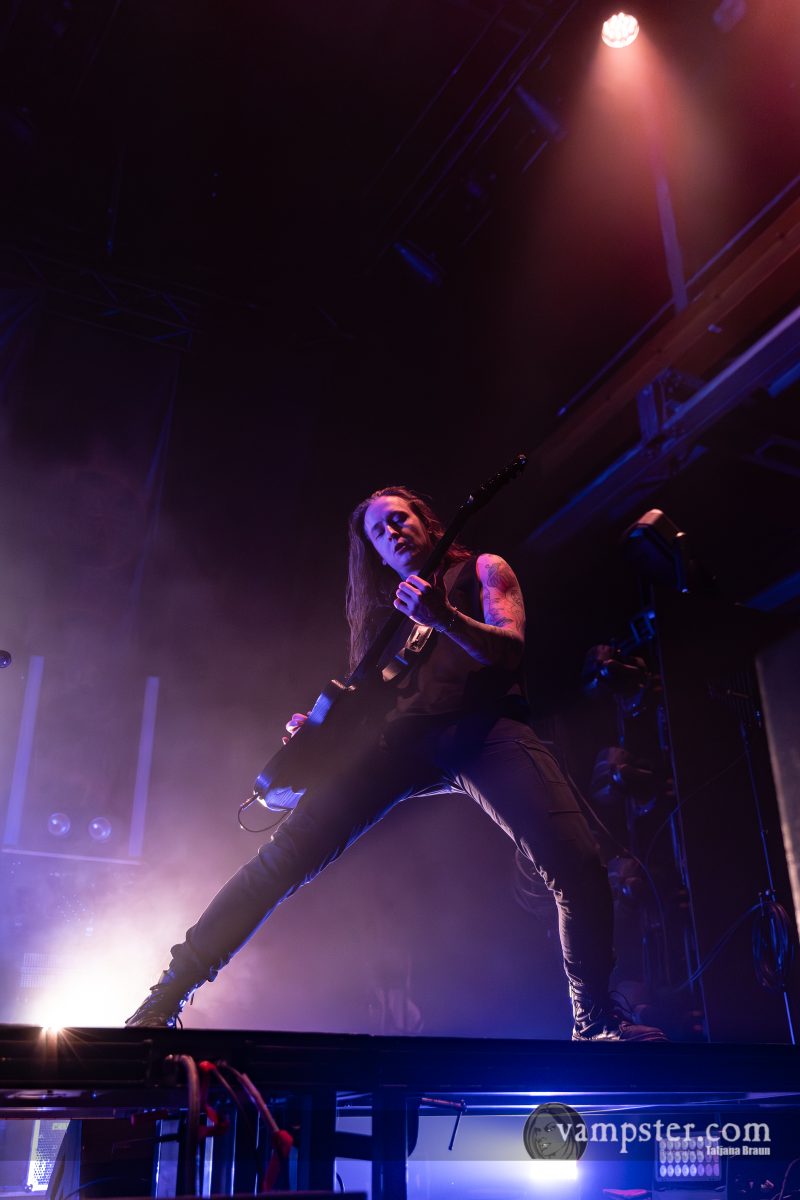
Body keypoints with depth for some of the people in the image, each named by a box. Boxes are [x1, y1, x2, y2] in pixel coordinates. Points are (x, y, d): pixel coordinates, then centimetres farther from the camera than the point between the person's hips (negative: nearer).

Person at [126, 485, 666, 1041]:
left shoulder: (482, 570, 18)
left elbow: (510, 648, 0)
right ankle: (168, 996, -9)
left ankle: (594, 1021, -3)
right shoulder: (387, 606, 28)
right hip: (404, 734, 3)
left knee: (578, 865, -23)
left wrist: (443, 617, -18)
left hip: (485, 725, -2)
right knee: (289, 852, -14)